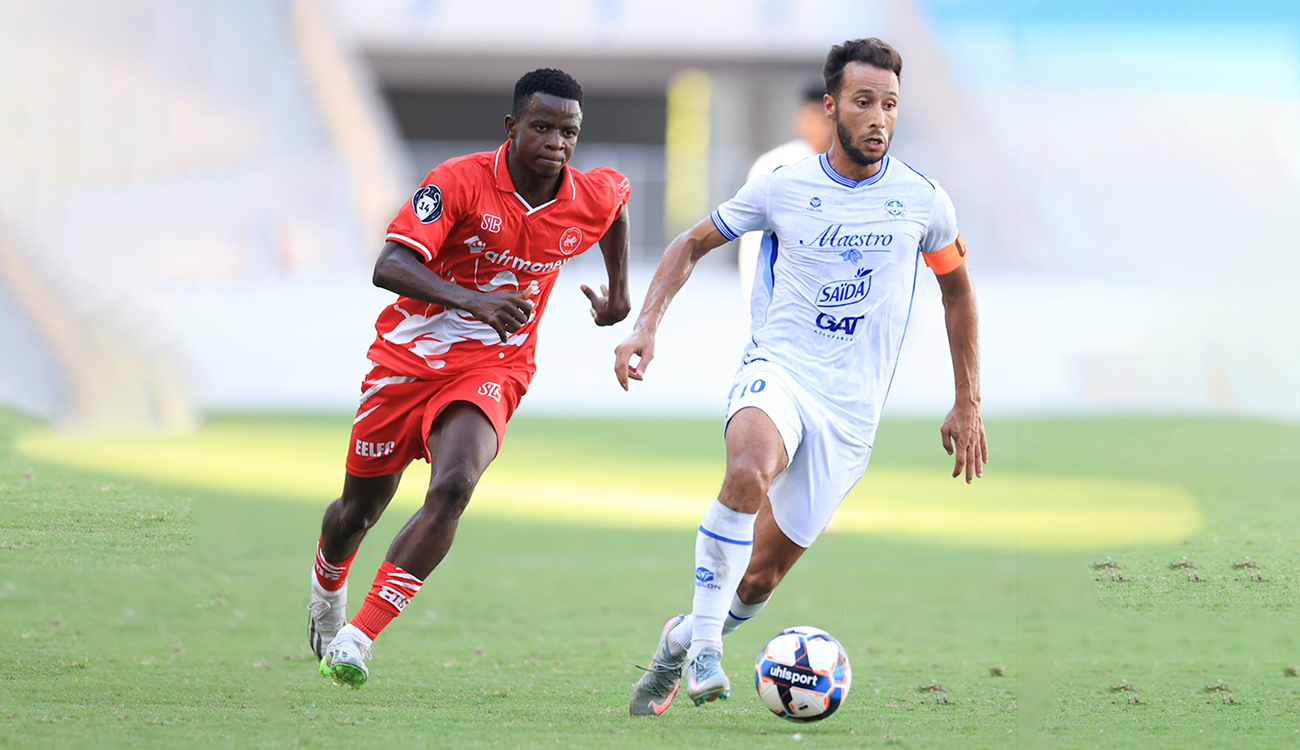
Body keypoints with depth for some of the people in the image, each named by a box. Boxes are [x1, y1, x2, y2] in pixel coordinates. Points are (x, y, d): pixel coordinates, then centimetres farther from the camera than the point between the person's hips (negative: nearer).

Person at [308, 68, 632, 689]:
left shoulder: (593, 199, -8)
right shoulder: (460, 182, -21)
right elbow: (388, 267, -31)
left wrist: (618, 289, 23)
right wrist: (471, 298, -45)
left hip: (491, 369, 1)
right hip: (409, 358, -1)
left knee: (454, 486, -28)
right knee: (361, 508, 13)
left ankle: (357, 639, -23)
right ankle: (326, 598, 50)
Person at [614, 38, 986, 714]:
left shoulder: (922, 201, 1)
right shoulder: (781, 188, -1)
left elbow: (956, 289, 17)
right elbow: (691, 245, 12)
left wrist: (967, 404, 16)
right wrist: (646, 324, -4)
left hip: (851, 407, 2)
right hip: (776, 372, -2)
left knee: (760, 578, 4)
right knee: (748, 472, -37)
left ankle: (677, 643, 33)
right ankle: (704, 642, -27)